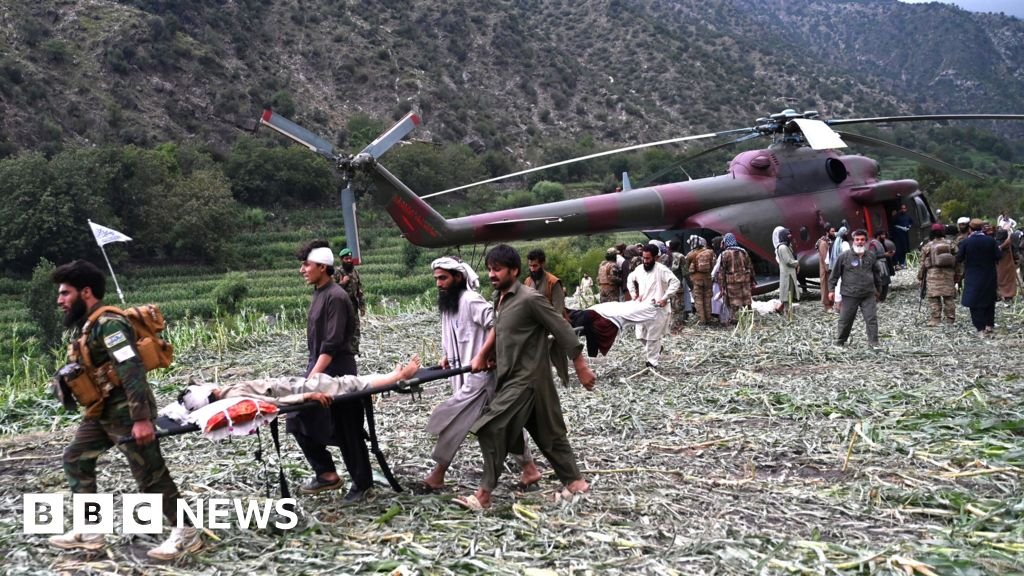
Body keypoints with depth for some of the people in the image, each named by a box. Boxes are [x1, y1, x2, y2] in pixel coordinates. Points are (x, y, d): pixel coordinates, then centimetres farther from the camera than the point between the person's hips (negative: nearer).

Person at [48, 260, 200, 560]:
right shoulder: (87, 325, 12)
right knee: (75, 459, 15)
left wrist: (141, 419, -31)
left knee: (150, 474, -4)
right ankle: (90, 531, 21)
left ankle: (186, 533, 7)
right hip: (103, 412, 10)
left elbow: (132, 370, -27)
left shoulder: (107, 323, -19)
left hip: (126, 412, -10)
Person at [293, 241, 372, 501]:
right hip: (318, 367, 9)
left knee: (348, 432, 2)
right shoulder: (319, 293, 11)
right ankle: (326, 474, 13)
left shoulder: (336, 297, -17)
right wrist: (311, 373, 18)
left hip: (337, 373, -9)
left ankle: (362, 483, 16)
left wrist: (314, 375, -26)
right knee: (301, 422, 4)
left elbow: (332, 344, -22)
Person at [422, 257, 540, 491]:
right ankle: (529, 469, 20)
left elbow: (497, 327, -23)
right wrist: (448, 357, 9)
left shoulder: (471, 300, -17)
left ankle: (437, 475, 8)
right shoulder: (448, 303, 12)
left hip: (479, 376, -9)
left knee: (451, 421, -6)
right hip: (467, 376, 9)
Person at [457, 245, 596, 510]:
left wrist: (582, 368, -13)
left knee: (491, 429, -12)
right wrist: (482, 355, 13)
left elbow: (563, 331, -15)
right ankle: (575, 481, 26)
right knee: (548, 432, 15)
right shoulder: (500, 298, 7)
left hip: (527, 379, -9)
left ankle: (484, 495, -4)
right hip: (512, 377, 9)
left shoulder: (530, 299, -18)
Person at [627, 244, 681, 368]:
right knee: (641, 335, 11)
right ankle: (657, 349, 36)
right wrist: (634, 294, 14)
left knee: (653, 337, -3)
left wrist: (665, 298, -24)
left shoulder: (661, 269, -15)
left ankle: (652, 362, 8)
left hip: (657, 308, -7)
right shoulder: (639, 269, 6)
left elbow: (675, 283, -21)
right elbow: (630, 280, 25)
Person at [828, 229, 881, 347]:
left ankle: (873, 343, 6)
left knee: (872, 319, -2)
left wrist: (878, 289, 26)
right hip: (850, 295, -2)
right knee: (845, 320, 5)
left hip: (868, 294, 3)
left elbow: (876, 274, 21)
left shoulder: (871, 256, 8)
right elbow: (835, 273, 1)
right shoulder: (844, 256, -4)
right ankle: (839, 342, 21)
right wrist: (831, 289, -1)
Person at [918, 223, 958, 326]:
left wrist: (920, 276, 10)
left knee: (934, 298, -3)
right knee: (949, 298, 10)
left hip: (933, 275, -3)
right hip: (948, 275, 3)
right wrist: (956, 275, 17)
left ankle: (935, 319, -8)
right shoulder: (951, 244, 8)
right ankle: (950, 318, 14)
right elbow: (956, 261, 10)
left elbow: (923, 263, 1)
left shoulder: (927, 246, -2)